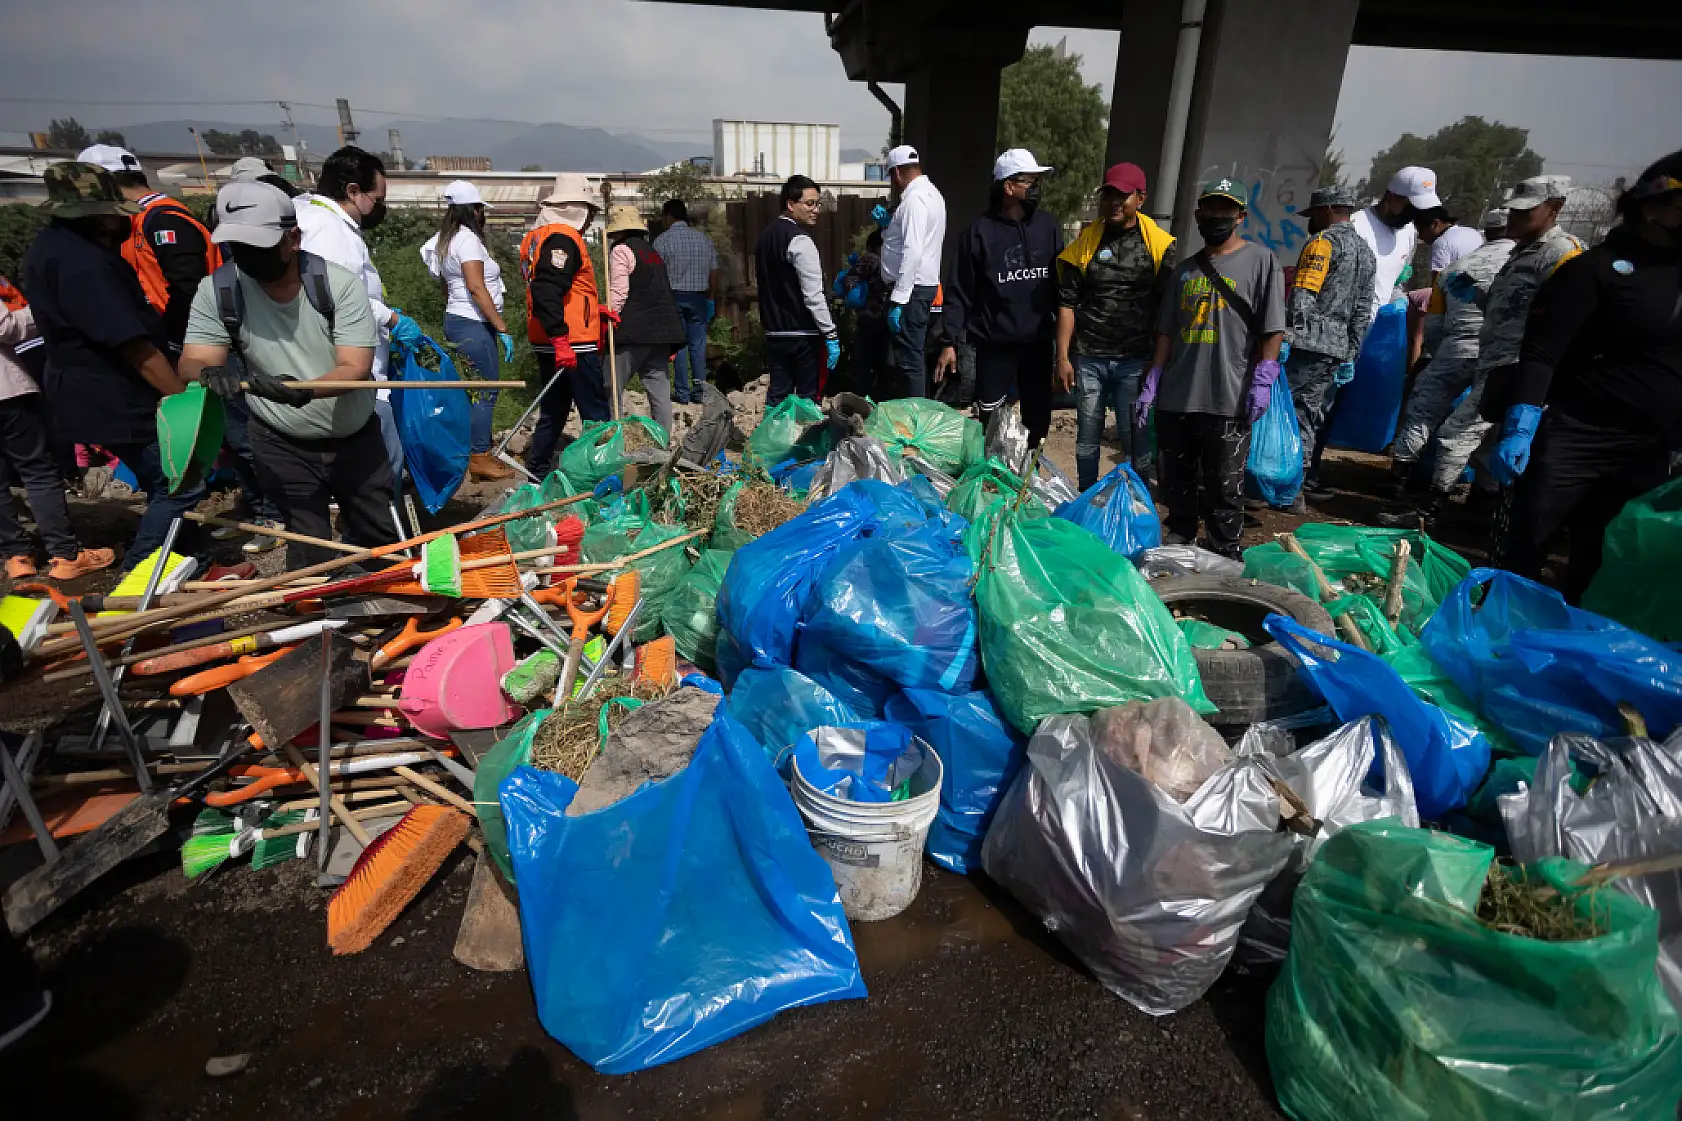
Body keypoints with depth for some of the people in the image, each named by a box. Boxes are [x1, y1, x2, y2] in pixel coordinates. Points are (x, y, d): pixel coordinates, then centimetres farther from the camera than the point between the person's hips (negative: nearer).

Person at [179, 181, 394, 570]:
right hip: (283, 446, 0)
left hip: (356, 438, 0)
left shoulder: (341, 284, -17)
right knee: (309, 554, 3)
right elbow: (192, 363, -15)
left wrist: (304, 390, -44)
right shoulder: (216, 291, -11)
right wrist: (209, 372, -41)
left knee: (380, 538, 14)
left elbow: (356, 368, -24)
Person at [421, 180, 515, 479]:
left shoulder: (445, 240, 17)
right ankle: (479, 457, -2)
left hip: (456, 320, 10)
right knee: (486, 390, -6)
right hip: (473, 324, -10)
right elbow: (476, 287, -21)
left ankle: (478, 449, 20)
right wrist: (502, 328, -21)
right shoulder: (467, 238, -13)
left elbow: (446, 288, 19)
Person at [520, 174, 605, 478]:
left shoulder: (536, 236, 18)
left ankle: (537, 474, 22)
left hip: (548, 343, 10)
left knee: (554, 412, 17)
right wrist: (561, 338, -28)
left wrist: (594, 308, 18)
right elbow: (548, 291, -25)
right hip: (572, 344, -10)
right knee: (596, 413, -4)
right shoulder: (563, 237, -13)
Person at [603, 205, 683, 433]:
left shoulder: (621, 250, -2)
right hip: (661, 329, 8)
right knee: (659, 389, 6)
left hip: (633, 330, -7)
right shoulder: (652, 252, 23)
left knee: (611, 388, -1)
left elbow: (618, 292, -14)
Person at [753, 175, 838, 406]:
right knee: (808, 397, 0)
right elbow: (814, 295, -19)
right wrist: (831, 335, -16)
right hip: (803, 334, -8)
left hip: (774, 332, 8)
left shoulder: (766, 234, 12)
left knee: (776, 394, 12)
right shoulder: (799, 240, -14)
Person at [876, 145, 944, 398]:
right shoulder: (929, 192, 18)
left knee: (909, 360, -9)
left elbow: (912, 252, -24)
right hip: (923, 285, 11)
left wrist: (898, 301, -26)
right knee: (915, 357, 17)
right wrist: (888, 224, 14)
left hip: (911, 288, -11)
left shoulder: (914, 199, -15)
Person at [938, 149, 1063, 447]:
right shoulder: (979, 230, -5)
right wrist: (950, 342, -10)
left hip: (1039, 342, 4)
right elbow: (960, 293, -5)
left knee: (1038, 417, 10)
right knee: (989, 420, 2)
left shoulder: (1048, 226, 6)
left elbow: (1061, 284, 11)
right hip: (994, 344, -4)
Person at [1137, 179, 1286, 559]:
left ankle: (1225, 557, 13)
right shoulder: (1184, 269, 16)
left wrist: (1262, 381, -13)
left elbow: (1272, 329, -3)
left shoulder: (1260, 260, 2)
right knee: (1174, 479, 12)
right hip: (1175, 398, 5)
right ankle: (1179, 538, 30)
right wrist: (1151, 385, 11)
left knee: (1223, 488, 1)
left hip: (1228, 400, -5)